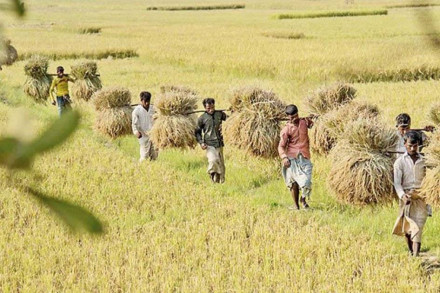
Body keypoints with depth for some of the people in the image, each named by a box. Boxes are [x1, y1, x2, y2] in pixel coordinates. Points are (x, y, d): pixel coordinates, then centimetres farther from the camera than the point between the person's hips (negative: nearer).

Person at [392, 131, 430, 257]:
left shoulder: (424, 161, 7)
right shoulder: (400, 162, 0)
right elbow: (397, 183, -8)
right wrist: (402, 196, -25)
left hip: (420, 198, 0)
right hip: (406, 198, 0)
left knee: (418, 227, -12)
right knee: (407, 228, 8)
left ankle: (416, 255, -20)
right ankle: (411, 252, 26)